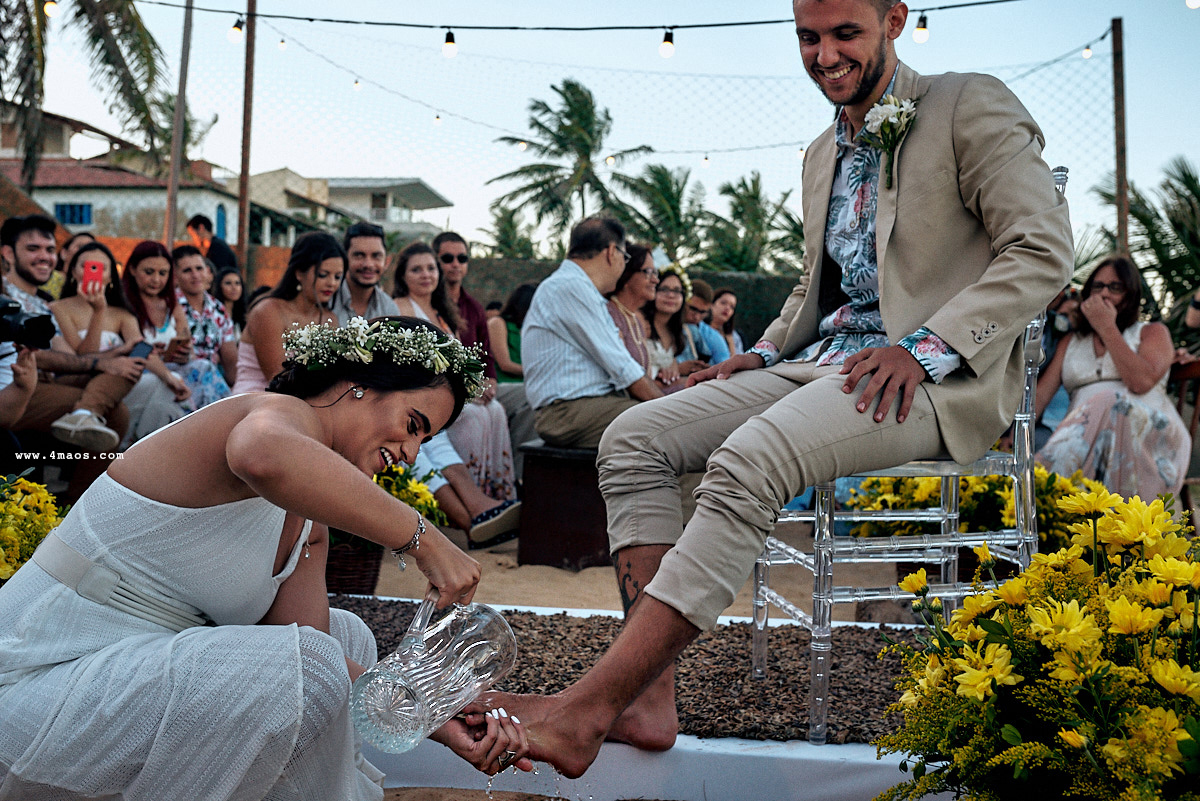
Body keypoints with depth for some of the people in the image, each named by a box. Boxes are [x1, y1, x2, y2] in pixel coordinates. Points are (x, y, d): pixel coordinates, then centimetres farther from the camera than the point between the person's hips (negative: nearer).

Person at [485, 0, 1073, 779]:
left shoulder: (972, 107, 0)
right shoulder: (822, 153, 23)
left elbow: (1044, 252, -9)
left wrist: (924, 349, -20)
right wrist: (764, 353, 11)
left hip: (932, 378, -8)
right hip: (819, 360, 8)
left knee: (749, 458, -34)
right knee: (634, 438, -11)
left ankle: (588, 709, -32)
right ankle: (651, 696, -19)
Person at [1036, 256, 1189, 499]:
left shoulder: (1153, 332, 18)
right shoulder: (1070, 343, 28)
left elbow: (1142, 382, -6)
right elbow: (1040, 394, 11)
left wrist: (1107, 328, 2)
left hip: (1150, 432, -2)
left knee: (1109, 400, -35)